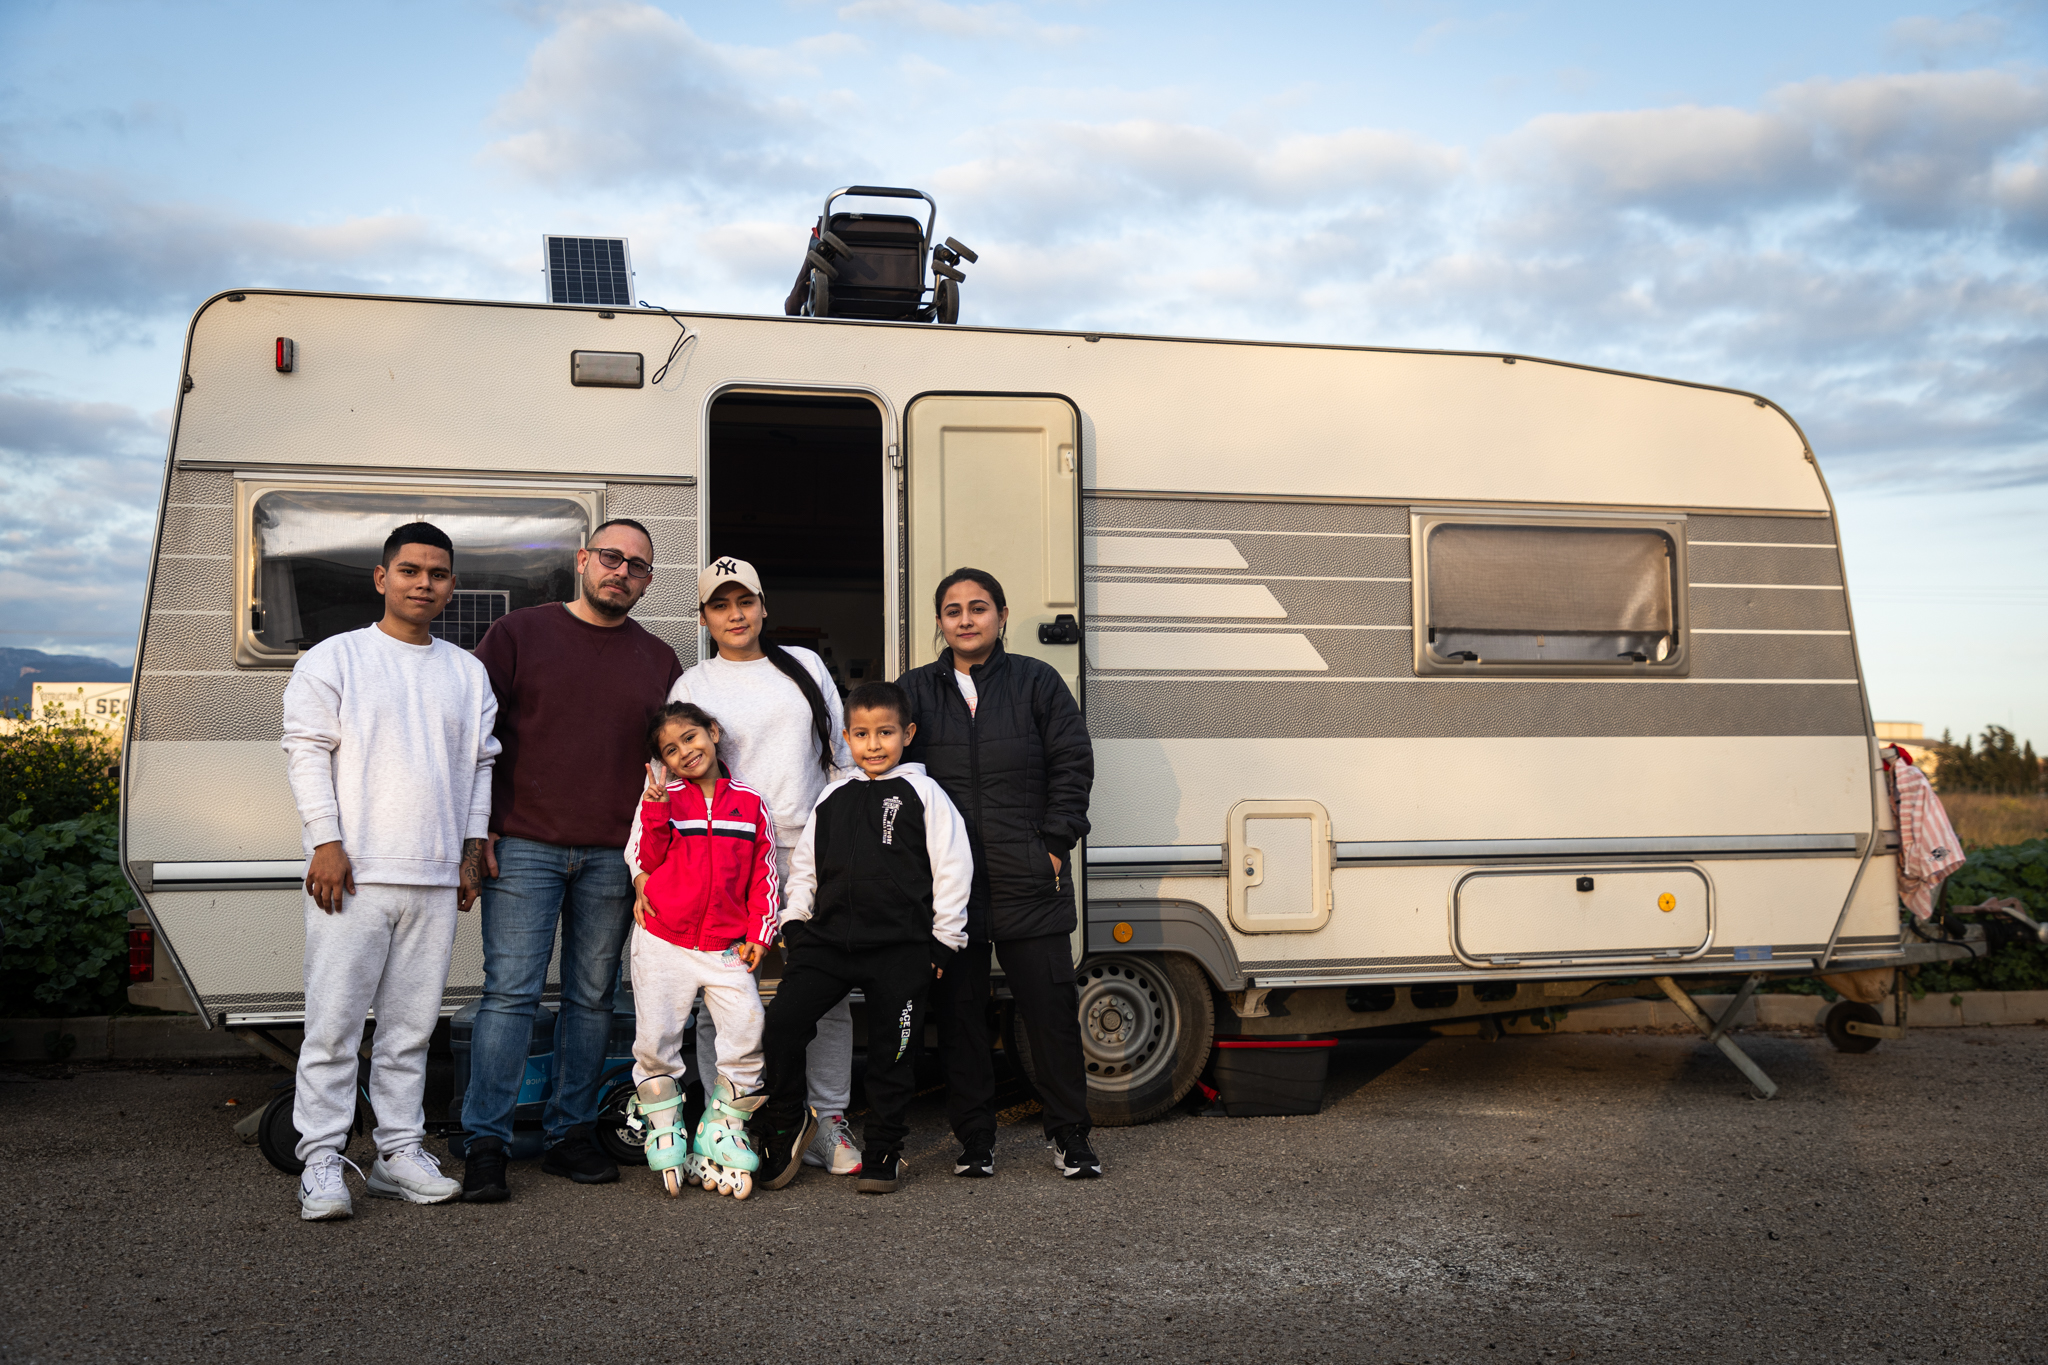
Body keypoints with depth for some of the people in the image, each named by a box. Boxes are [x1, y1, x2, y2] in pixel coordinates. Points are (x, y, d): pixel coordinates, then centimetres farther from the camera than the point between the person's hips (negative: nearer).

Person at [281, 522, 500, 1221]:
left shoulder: (468, 672, 15)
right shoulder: (335, 658, 3)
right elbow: (307, 750, -2)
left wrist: (472, 849, 10)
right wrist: (326, 842, -10)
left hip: (436, 877, 4)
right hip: (355, 873, -4)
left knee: (411, 1025, 9)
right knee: (335, 1021, -3)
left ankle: (400, 1150, 17)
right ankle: (321, 1161, 4)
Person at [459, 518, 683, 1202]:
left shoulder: (660, 662, 13)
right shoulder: (517, 634, 5)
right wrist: (476, 828, -4)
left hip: (614, 857, 3)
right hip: (523, 847, -3)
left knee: (592, 998, 8)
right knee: (510, 992, -6)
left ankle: (570, 1133, 18)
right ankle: (485, 1142, 2)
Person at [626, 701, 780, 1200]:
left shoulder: (748, 801, 5)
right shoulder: (663, 797, 3)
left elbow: (763, 872, 7)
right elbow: (650, 860, -4)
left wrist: (759, 932, 0)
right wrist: (655, 809, -17)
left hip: (727, 945, 1)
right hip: (663, 940, -1)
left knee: (751, 1031, -10)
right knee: (655, 1040, -3)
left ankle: (721, 1129, 8)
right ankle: (664, 1132, 19)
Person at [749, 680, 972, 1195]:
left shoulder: (923, 795, 0)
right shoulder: (831, 799, 12)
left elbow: (952, 868, -1)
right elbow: (804, 866, 19)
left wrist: (943, 940, -2)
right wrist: (794, 926, 12)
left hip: (900, 948, -3)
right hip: (829, 941, 3)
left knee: (892, 1051, 4)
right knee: (781, 1024, -8)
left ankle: (883, 1152, 22)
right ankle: (786, 1123, 15)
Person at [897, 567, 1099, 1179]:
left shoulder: (1036, 682, 5)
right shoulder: (914, 690, 9)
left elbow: (1073, 764, 3)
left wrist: (1055, 843, -4)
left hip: (1029, 881, -1)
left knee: (1052, 1007, 1)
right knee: (959, 1012, 7)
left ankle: (1069, 1135, 15)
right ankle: (974, 1139, 20)